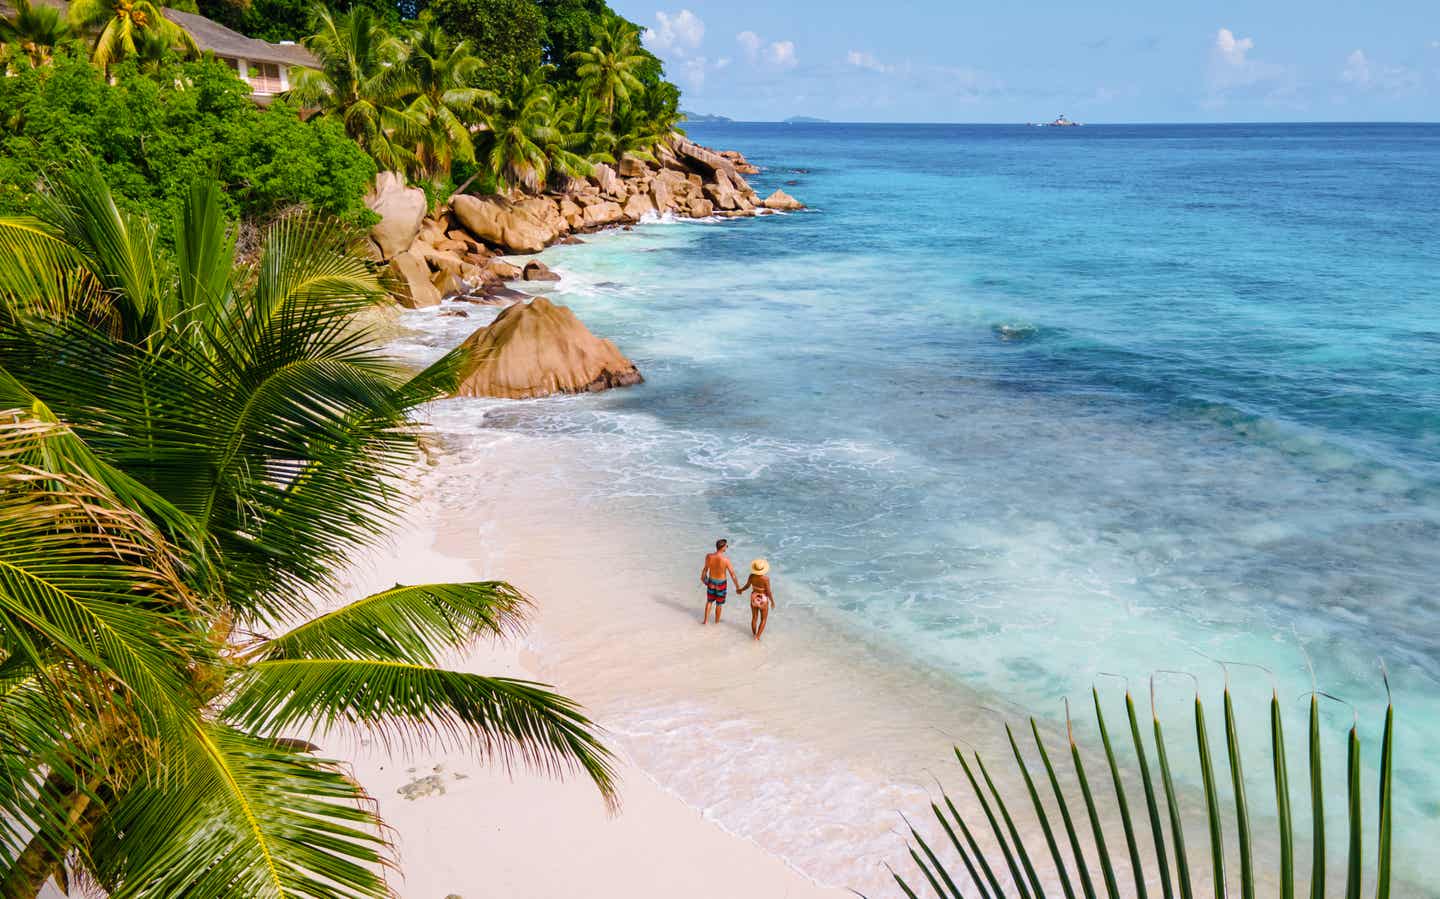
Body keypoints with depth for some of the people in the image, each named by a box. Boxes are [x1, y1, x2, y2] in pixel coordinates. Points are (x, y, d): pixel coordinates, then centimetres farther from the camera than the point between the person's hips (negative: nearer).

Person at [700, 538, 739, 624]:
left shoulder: (709, 557, -20)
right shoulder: (726, 559, -30)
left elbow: (705, 568, 0)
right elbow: (733, 575, -22)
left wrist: (702, 577, 21)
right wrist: (738, 587, -9)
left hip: (711, 582, 3)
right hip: (721, 583, -2)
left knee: (709, 601, 25)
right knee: (719, 603, 20)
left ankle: (706, 620, 32)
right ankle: (717, 621, 39)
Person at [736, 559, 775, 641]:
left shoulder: (752, 576, -17)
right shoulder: (765, 578, -29)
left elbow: (747, 586, -2)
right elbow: (769, 592, -22)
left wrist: (740, 589, 20)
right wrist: (772, 602, -5)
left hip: (754, 598, 4)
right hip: (763, 600, -4)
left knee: (754, 618, 24)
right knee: (763, 619, 17)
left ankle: (754, 634, 39)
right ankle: (757, 637, 13)